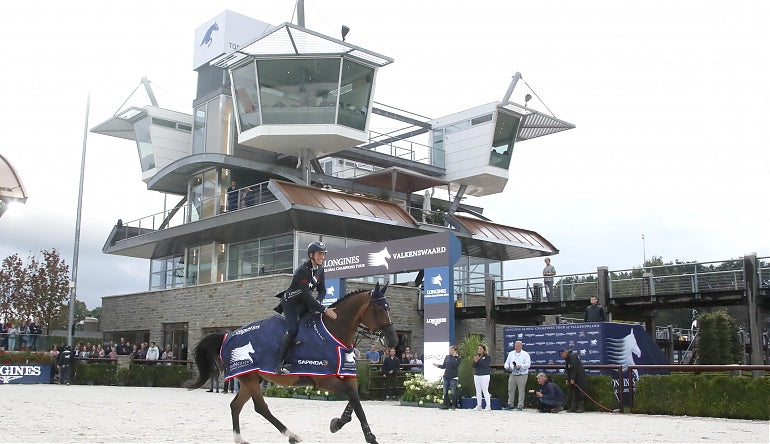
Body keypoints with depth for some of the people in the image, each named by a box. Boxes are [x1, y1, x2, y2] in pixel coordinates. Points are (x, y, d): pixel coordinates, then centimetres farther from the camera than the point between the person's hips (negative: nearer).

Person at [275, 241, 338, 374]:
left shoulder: (320, 269, -2)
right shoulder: (303, 271, -29)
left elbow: (322, 290, 3)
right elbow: (307, 296, -34)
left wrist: (317, 302, -19)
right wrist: (324, 310, -37)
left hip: (304, 303, 9)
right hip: (291, 303, -8)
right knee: (292, 330, -23)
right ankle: (280, 364, -17)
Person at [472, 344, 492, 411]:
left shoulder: (487, 357, -3)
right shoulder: (477, 356, 13)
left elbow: (485, 365, -16)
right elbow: (473, 366, 7)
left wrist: (479, 360, -21)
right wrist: (475, 361, -13)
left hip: (484, 376, -6)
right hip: (477, 375, 6)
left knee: (485, 391, -9)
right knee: (478, 391, 6)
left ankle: (488, 406, -6)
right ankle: (479, 406, 11)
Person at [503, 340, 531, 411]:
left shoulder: (525, 354, -1)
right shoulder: (511, 353, 13)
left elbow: (528, 364, -10)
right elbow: (507, 362, 14)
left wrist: (520, 366, -26)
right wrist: (506, 366, -8)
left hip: (522, 375, -4)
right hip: (512, 375, 4)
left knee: (521, 391, -1)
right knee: (510, 390, 4)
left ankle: (520, 406, 4)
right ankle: (510, 404, 13)